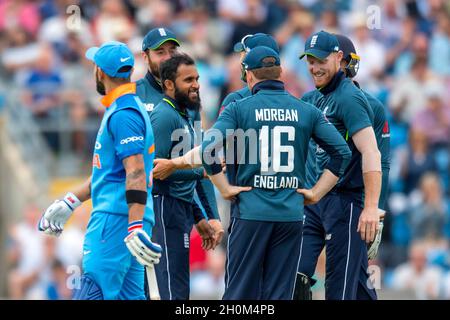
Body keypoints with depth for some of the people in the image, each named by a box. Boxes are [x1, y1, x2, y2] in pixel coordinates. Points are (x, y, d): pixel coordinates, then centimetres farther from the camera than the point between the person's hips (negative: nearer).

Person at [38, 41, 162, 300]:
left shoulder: (123, 114, -12)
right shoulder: (119, 109, 21)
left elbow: (136, 173, -22)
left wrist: (135, 228, -29)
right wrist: (70, 203, 32)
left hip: (117, 219, -10)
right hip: (115, 217, 10)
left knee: (93, 290, -17)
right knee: (130, 294, 8)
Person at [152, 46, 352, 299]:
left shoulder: (239, 109, -1)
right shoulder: (306, 111, 7)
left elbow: (208, 150, -13)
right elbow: (342, 152, 3)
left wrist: (225, 188, -2)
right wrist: (315, 193, 7)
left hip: (251, 213, -2)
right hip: (291, 215, 2)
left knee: (240, 292, 3)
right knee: (279, 293, 5)